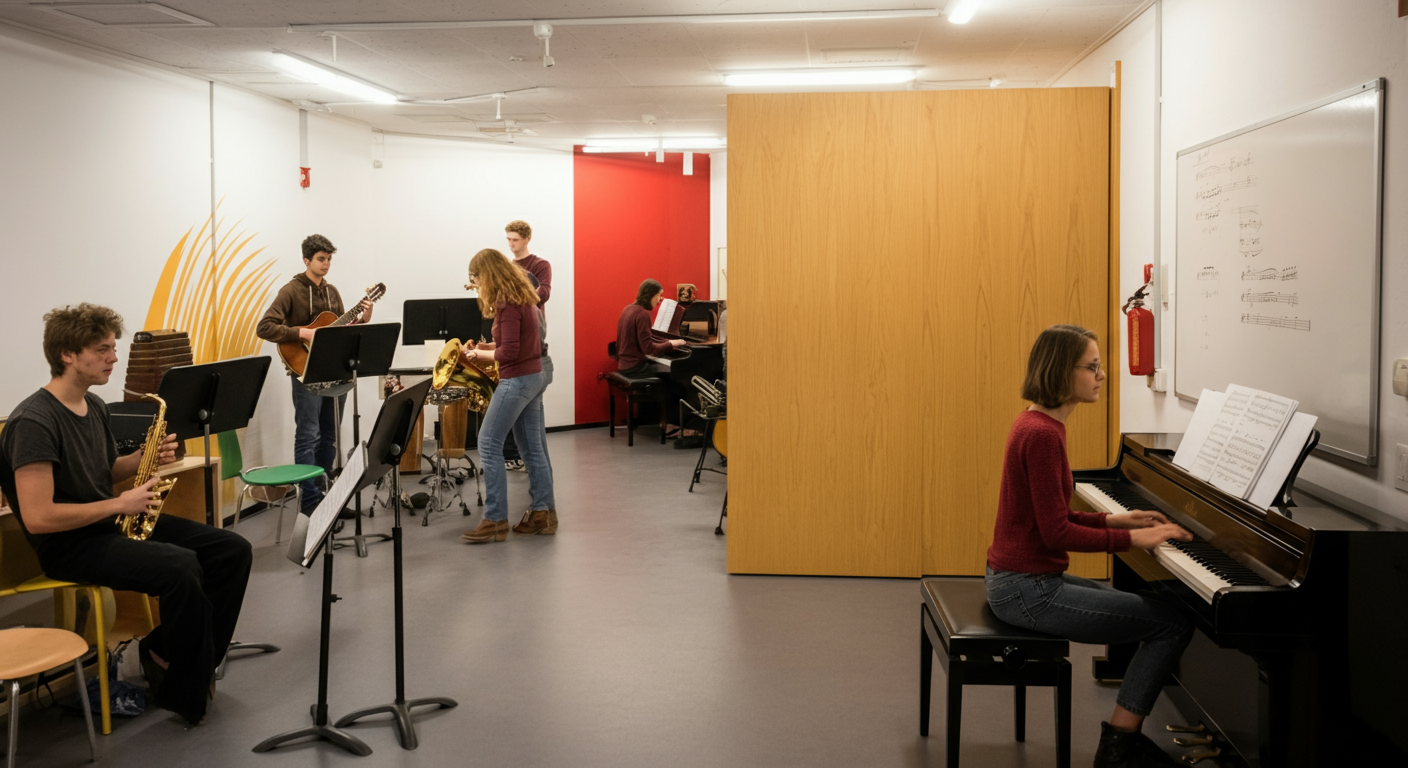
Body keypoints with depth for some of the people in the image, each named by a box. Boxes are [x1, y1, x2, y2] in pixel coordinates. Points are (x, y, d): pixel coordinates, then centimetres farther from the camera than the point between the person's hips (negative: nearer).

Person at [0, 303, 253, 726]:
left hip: (117, 524, 9)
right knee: (181, 566, -32)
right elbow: (37, 518, -25)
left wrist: (144, 458, 2)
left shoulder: (94, 405, 10)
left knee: (234, 550, -4)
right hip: (71, 545, -9)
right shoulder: (34, 422, -19)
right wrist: (119, 505, -18)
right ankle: (184, 692, -12)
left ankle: (165, 652, 4)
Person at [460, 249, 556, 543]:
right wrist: (487, 348, 12)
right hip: (534, 376, 10)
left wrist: (478, 353, -9)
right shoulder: (522, 296, 11)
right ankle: (543, 513, 15)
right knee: (533, 446, 11)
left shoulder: (507, 304, -18)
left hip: (517, 380, -10)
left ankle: (495, 519, -5)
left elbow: (509, 352, -22)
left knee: (489, 443, -5)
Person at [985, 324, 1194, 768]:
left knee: (1150, 609, 20)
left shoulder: (1037, 424, 11)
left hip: (1019, 578, 11)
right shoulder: (1042, 435, -20)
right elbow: (1057, 533, -21)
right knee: (1174, 623, -9)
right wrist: (1132, 538, -13)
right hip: (1027, 588, -11)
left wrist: (1113, 520, 9)